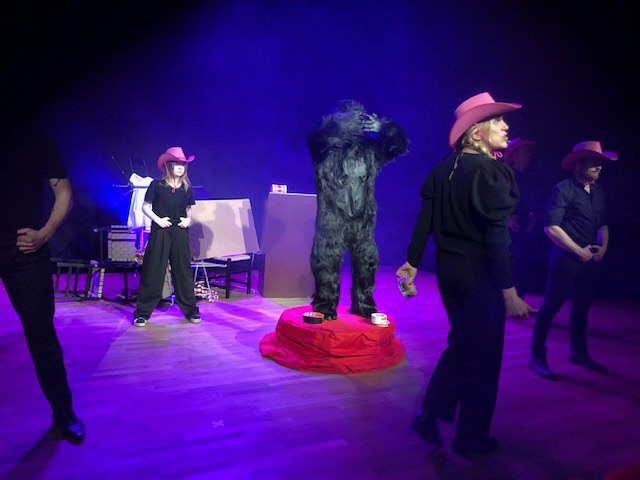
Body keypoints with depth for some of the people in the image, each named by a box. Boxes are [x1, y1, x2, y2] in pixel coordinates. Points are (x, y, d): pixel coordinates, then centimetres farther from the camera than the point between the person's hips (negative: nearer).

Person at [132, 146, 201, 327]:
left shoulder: (187, 188, 7)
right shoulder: (157, 185, -2)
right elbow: (145, 207, 2)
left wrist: (188, 219, -1)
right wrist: (158, 219, -12)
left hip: (180, 233, 3)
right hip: (160, 232, -3)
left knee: (183, 270, 8)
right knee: (152, 271, 0)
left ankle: (191, 310, 18)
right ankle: (142, 312, 9)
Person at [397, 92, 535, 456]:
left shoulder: (445, 168, 5)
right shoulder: (491, 171, -17)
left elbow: (426, 219, 7)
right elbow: (496, 236, -20)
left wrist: (413, 262, 14)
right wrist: (509, 290, -17)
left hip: (448, 269, 7)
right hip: (480, 274, -7)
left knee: (461, 344, 24)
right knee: (484, 356, 10)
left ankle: (432, 415, 26)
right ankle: (472, 438, 25)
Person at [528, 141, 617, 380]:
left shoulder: (598, 191, 10)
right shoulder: (564, 189, -13)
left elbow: (603, 224, 21)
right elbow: (551, 227, -19)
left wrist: (603, 246, 2)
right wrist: (579, 251, -15)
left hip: (590, 260, 8)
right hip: (566, 258, -8)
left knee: (582, 307, 17)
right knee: (551, 306, -3)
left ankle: (579, 352, 33)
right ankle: (537, 357, 6)